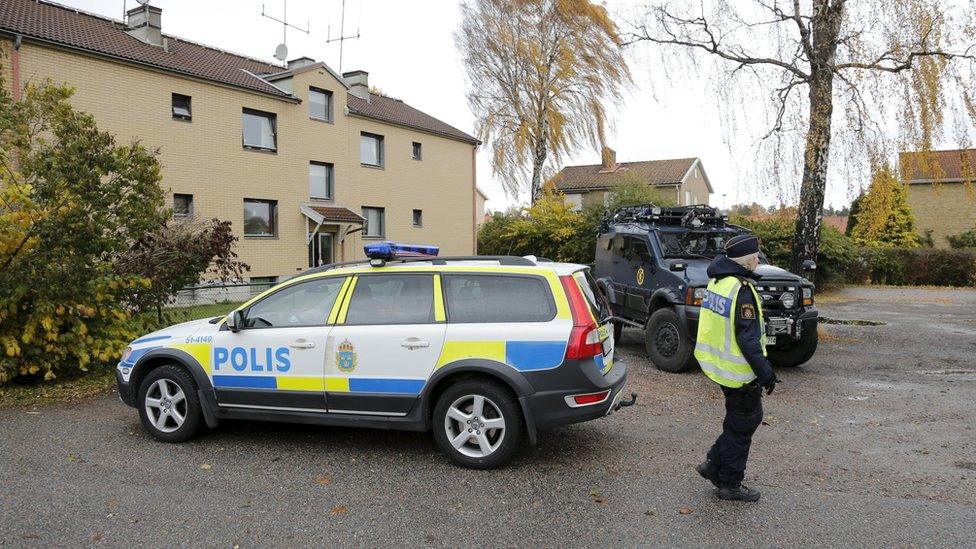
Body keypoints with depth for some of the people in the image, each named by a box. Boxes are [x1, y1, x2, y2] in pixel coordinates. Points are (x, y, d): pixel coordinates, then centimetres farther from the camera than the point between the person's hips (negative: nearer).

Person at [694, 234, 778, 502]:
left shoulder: (718, 282, 9)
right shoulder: (742, 290, -21)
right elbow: (748, 339, -23)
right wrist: (765, 373, -18)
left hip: (720, 365, 9)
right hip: (738, 370, -9)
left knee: (750, 417, 21)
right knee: (742, 425, 5)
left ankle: (714, 465, 24)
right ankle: (730, 484, 16)